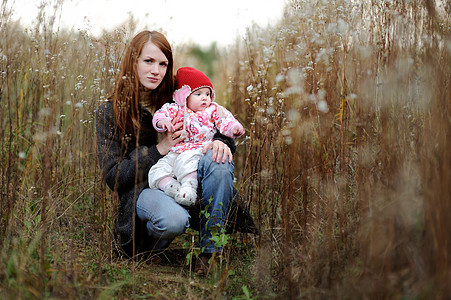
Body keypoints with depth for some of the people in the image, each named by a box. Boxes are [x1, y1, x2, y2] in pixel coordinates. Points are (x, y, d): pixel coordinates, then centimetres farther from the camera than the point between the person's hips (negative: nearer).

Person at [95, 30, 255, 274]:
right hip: (142, 189, -4)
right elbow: (112, 176, -7)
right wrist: (160, 149, -15)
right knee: (173, 220, -38)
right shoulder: (109, 113, -2)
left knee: (218, 159, -27)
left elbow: (219, 131, 8)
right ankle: (146, 242, 0)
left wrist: (221, 141, -18)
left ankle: (210, 249, -17)